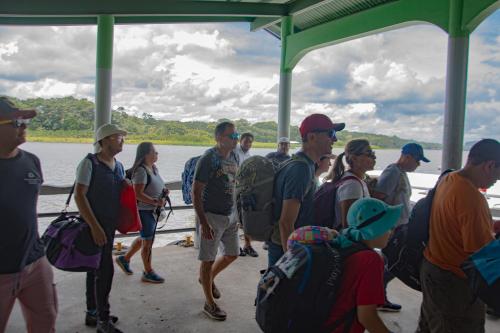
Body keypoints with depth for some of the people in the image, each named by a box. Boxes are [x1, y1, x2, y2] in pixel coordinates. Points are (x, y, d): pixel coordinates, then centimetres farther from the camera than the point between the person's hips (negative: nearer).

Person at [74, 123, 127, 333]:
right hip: (94, 225, -8)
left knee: (96, 269, 16)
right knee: (104, 270, -7)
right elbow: (79, 195, -18)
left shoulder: (119, 166, 10)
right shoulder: (90, 163, -13)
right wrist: (95, 227, -22)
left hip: (110, 225, 8)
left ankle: (92, 314, 29)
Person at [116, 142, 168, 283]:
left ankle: (124, 258, 40)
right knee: (147, 241, 3)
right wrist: (155, 202, -25)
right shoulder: (141, 170, -20)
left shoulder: (154, 168, 8)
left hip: (153, 210, 9)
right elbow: (138, 194, -25)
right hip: (144, 210, -9)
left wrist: (163, 191, 2)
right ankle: (148, 273, 17)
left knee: (144, 238, 22)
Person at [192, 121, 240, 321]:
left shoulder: (234, 157, 5)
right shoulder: (208, 159, -17)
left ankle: (208, 278, 43)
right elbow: (196, 193, -17)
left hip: (230, 216, 8)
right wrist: (203, 223, -21)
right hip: (211, 216, -7)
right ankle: (210, 304, 20)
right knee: (208, 259, 5)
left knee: (232, 254, 17)